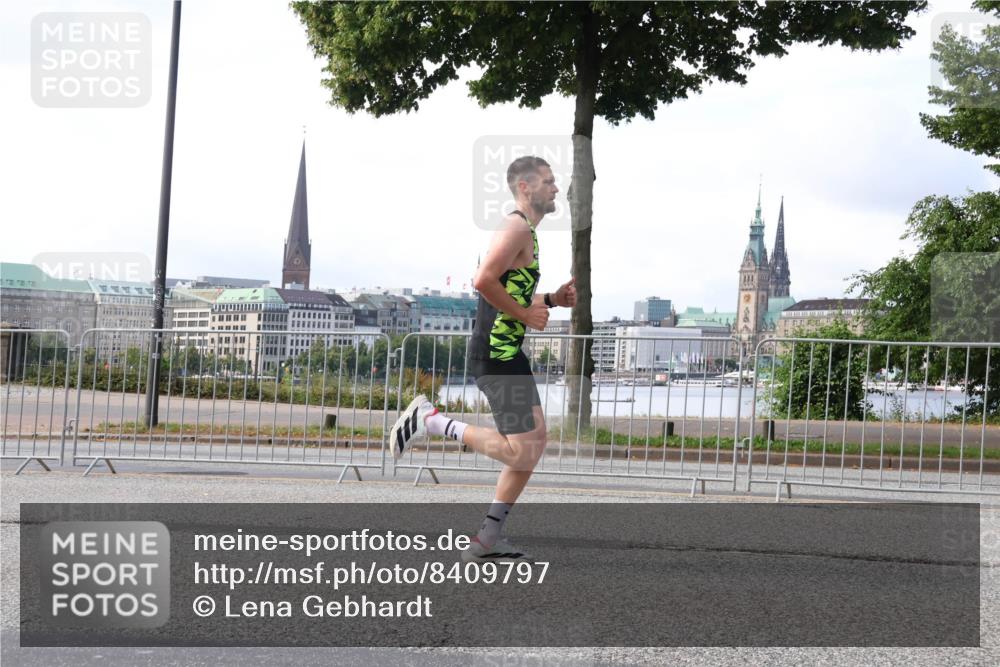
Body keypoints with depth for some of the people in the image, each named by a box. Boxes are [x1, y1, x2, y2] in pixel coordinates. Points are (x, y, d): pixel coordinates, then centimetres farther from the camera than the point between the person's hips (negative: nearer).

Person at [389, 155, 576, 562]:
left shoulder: (527, 233, 21)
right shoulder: (516, 228, -12)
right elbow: (484, 281, -25)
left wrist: (551, 300, 15)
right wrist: (525, 314, -16)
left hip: (510, 352, 11)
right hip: (496, 355, -11)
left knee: (534, 443, 10)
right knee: (520, 451, -11)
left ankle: (488, 540, 14)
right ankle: (430, 420, -1)